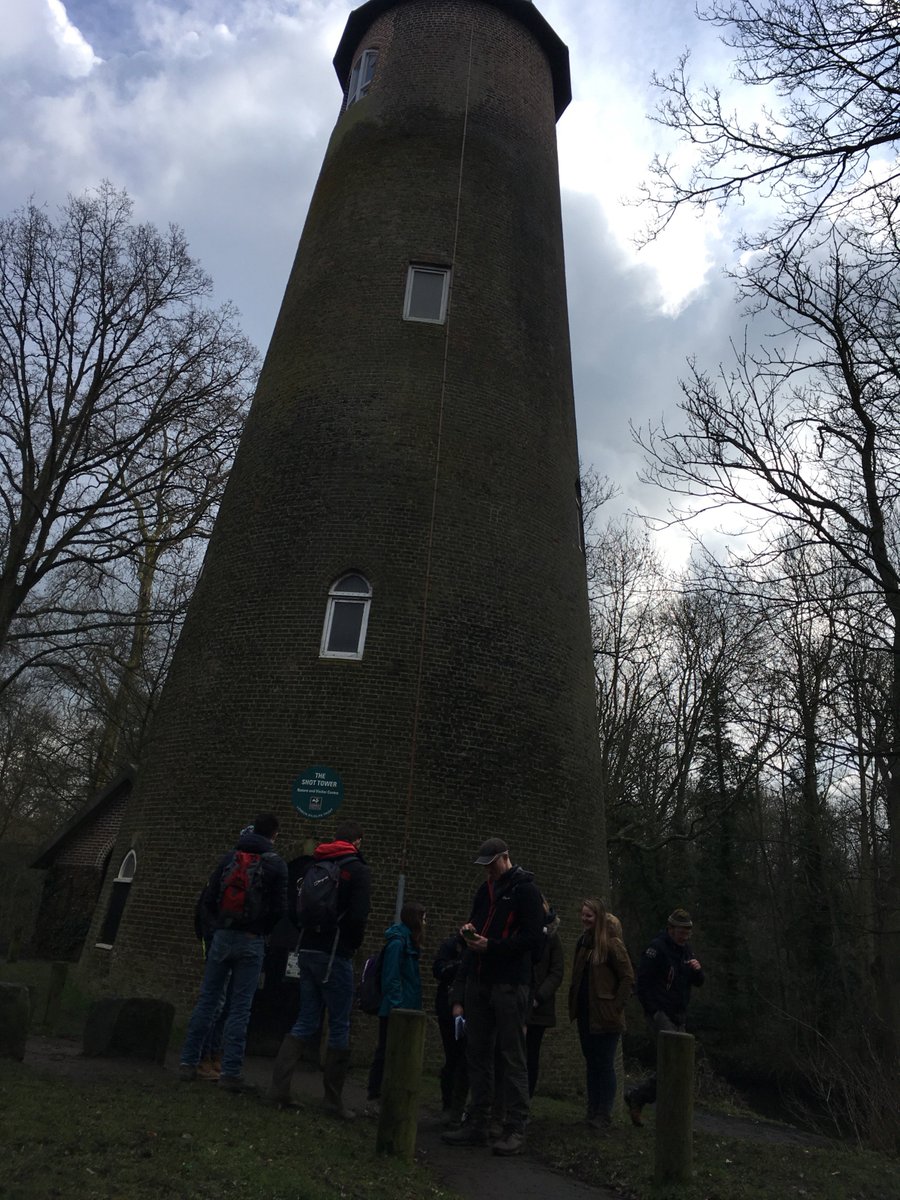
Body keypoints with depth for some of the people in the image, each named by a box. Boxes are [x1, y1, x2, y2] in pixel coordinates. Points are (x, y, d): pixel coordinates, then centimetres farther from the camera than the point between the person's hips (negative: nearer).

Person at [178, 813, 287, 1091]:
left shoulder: (229, 857, 5)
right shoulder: (276, 864, -4)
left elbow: (210, 897, 5)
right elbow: (279, 908, -6)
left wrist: (216, 925, 15)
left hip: (223, 936, 3)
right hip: (252, 942, -3)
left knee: (208, 1000, 12)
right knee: (240, 1008, 2)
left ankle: (188, 1062, 16)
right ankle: (230, 1072, 5)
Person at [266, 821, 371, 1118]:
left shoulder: (315, 866, 12)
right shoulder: (358, 870, -6)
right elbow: (358, 916, -14)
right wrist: (353, 944, 2)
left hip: (307, 951, 6)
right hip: (334, 955, -6)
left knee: (306, 1022, 13)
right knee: (339, 1027, 4)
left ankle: (278, 1089, 9)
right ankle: (334, 1100, 9)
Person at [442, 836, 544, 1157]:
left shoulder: (525, 890, -6)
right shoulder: (485, 890, 16)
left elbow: (533, 938, -12)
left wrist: (491, 946, -16)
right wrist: (469, 929, 1)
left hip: (509, 984, -7)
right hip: (479, 981, 7)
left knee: (512, 1057, -1)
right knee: (478, 1053, 10)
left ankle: (516, 1130, 6)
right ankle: (477, 1125, 19)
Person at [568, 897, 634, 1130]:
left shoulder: (612, 944, -13)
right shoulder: (582, 943, 9)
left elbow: (628, 978, -13)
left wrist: (615, 1006, -13)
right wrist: (574, 1005, 11)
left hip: (605, 1017, -7)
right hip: (585, 1015, 7)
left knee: (605, 1065, 1)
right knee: (591, 1064, 15)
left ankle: (604, 1116, 11)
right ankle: (593, 1112, 25)